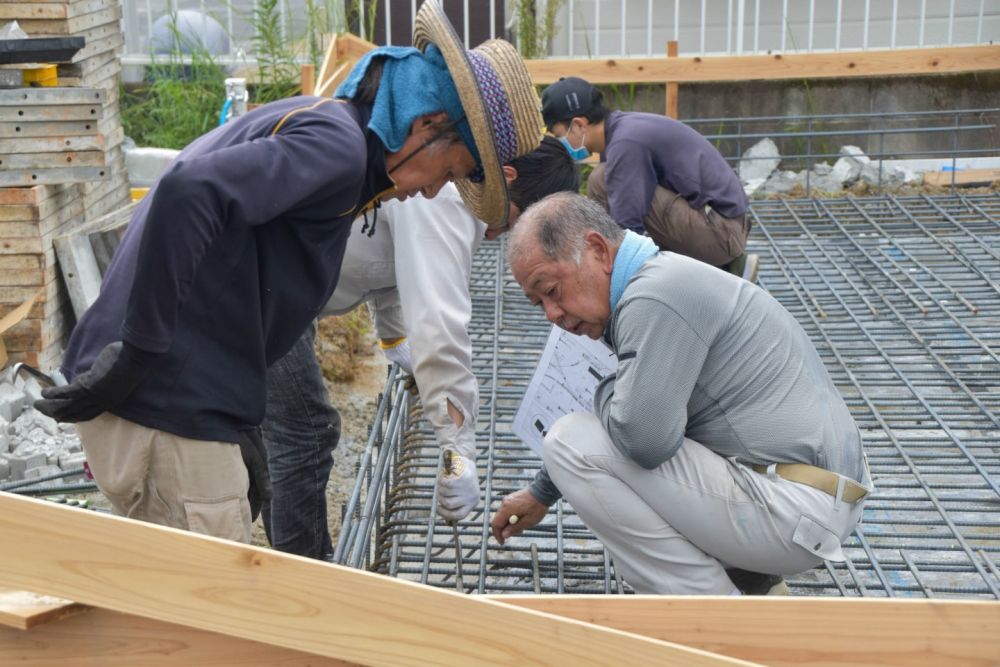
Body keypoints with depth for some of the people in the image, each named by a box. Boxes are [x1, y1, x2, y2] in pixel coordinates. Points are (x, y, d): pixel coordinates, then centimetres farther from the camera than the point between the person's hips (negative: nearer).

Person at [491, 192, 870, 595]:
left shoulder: (658, 294, -18)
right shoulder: (662, 278, 14)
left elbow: (643, 437, -28)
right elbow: (634, 422, 27)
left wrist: (606, 390, -5)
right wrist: (542, 493, 33)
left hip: (794, 511, -11)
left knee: (572, 442, -12)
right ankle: (754, 581, 17)